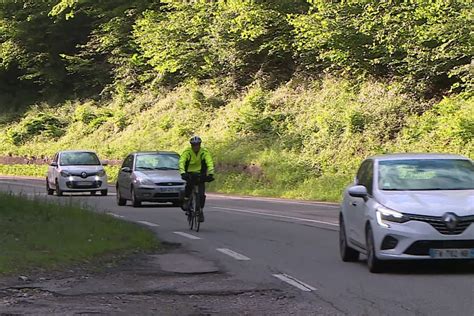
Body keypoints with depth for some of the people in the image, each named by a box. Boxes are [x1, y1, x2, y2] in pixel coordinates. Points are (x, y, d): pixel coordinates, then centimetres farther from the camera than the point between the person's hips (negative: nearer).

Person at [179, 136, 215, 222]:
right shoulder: (187, 152, -19)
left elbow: (210, 163, -26)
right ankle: (186, 201, -10)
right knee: (189, 184, -33)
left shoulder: (205, 152, -17)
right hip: (189, 173, -1)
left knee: (201, 194, -11)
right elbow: (181, 162, -31)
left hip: (200, 174, 1)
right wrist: (183, 173, -48)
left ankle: (200, 211, 7)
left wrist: (210, 174, -42)